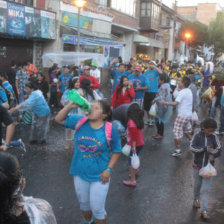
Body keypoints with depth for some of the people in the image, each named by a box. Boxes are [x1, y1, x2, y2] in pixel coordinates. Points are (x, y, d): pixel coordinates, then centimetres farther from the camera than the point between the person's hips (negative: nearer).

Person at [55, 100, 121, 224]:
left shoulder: (110, 130, -17)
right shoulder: (80, 122, -9)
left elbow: (116, 151, -7)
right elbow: (59, 119, -3)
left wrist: (109, 169, -15)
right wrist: (70, 106, -18)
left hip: (99, 176, -4)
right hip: (80, 173, 4)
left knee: (97, 209, 7)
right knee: (84, 203, 26)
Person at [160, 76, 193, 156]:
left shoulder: (182, 92, -17)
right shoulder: (189, 91, 10)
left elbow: (175, 103, -26)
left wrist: (165, 103, -19)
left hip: (182, 115, -9)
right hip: (189, 115, 9)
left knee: (177, 133, -2)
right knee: (187, 131, 26)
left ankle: (178, 150, 1)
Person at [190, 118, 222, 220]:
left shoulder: (214, 137, -7)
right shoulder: (197, 136, -9)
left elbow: (219, 149, -2)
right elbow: (192, 147, -16)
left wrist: (213, 155, -22)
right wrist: (205, 149, -26)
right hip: (198, 166, 0)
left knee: (206, 189, -2)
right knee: (197, 185, 20)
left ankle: (204, 210, 1)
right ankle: (196, 199, 48)